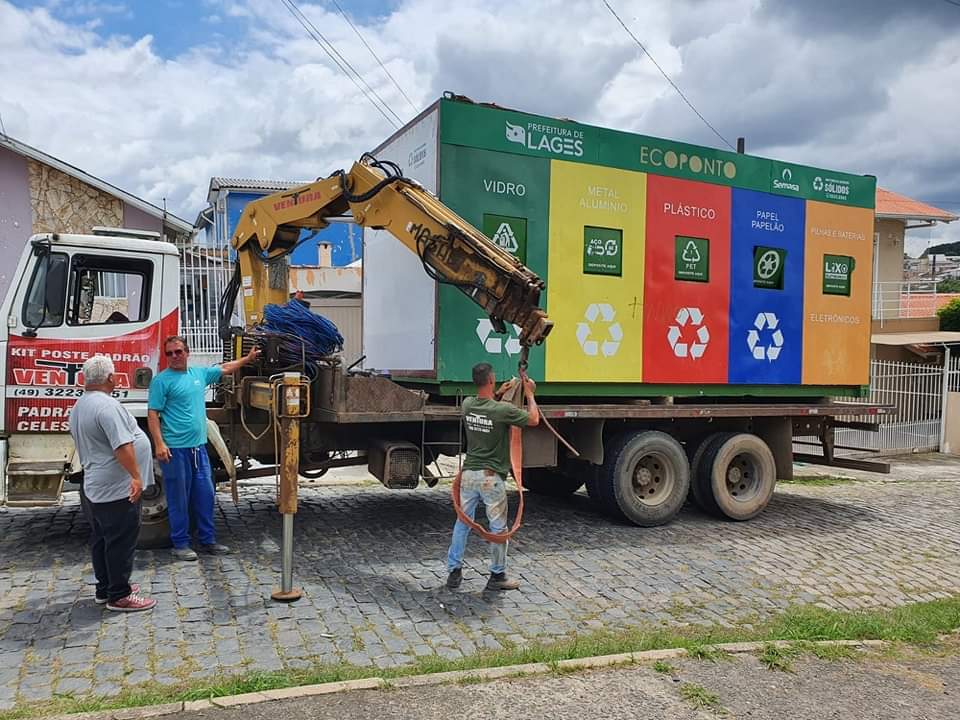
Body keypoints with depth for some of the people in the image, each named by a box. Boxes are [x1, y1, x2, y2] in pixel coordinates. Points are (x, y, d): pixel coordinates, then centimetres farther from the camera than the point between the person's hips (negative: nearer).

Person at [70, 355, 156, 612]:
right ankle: (119, 596, 5)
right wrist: (136, 476, -23)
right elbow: (122, 446, -27)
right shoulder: (106, 405, -21)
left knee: (102, 539, 18)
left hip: (94, 486, 11)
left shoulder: (79, 406, 12)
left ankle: (105, 588, 29)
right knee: (121, 541, -2)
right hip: (117, 489, -10)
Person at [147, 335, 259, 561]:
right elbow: (152, 414, -11)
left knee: (205, 496, 10)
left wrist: (248, 358, 35)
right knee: (179, 499, 2)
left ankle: (207, 540, 21)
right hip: (175, 449, -6)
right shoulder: (162, 380, -7)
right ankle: (180, 544, 13)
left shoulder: (199, 373, 11)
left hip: (199, 447, 6)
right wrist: (159, 444, -20)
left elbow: (224, 368, 28)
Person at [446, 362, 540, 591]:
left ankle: (454, 571, 21)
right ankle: (497, 576, 16)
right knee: (498, 527, 8)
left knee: (463, 522, 15)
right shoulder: (503, 410, -17)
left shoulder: (467, 405, -1)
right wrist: (529, 394, 11)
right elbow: (534, 419, -2)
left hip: (468, 473, 5)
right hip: (491, 477, -5)